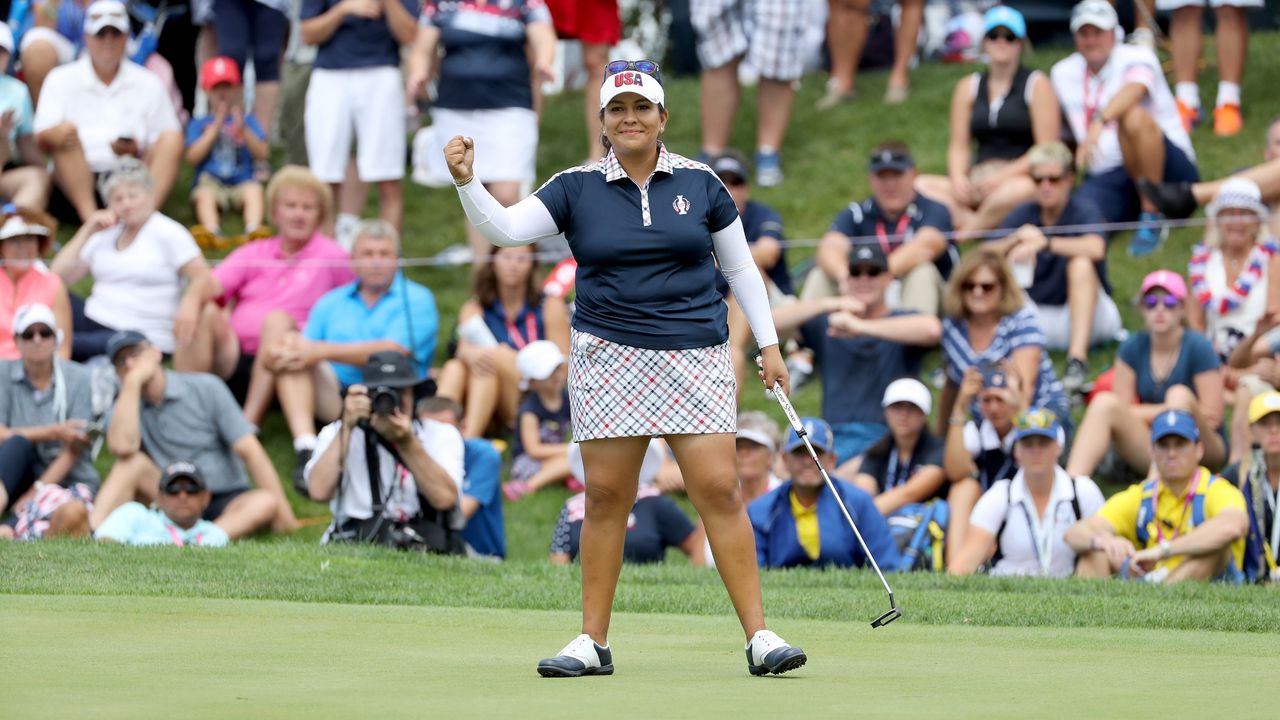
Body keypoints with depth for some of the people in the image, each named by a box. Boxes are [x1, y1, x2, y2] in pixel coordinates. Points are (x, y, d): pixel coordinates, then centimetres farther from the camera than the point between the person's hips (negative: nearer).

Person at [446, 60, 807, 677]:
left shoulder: (699, 183, 5)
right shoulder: (578, 188, 4)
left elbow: (740, 268, 12)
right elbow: (504, 228, -4)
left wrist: (768, 344, 9)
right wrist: (466, 182, -22)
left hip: (694, 357, 0)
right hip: (609, 357, 1)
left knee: (718, 489, -8)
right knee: (605, 495, 1)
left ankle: (759, 636, -6)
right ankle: (593, 641, 9)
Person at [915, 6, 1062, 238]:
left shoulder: (1037, 85, 3)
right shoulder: (968, 87, 16)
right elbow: (959, 146, 12)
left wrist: (1003, 175, -17)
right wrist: (958, 177, -10)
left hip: (1020, 177, -4)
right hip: (977, 178, 4)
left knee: (1022, 189, -41)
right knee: (920, 186, -19)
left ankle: (971, 228, -21)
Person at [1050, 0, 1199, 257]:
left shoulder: (1137, 58, -6)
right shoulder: (1063, 73, 13)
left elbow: (1133, 89, -30)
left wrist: (1101, 121, -49)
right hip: (1106, 177, 4)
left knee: (1133, 116, -37)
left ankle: (1152, 216, -27)